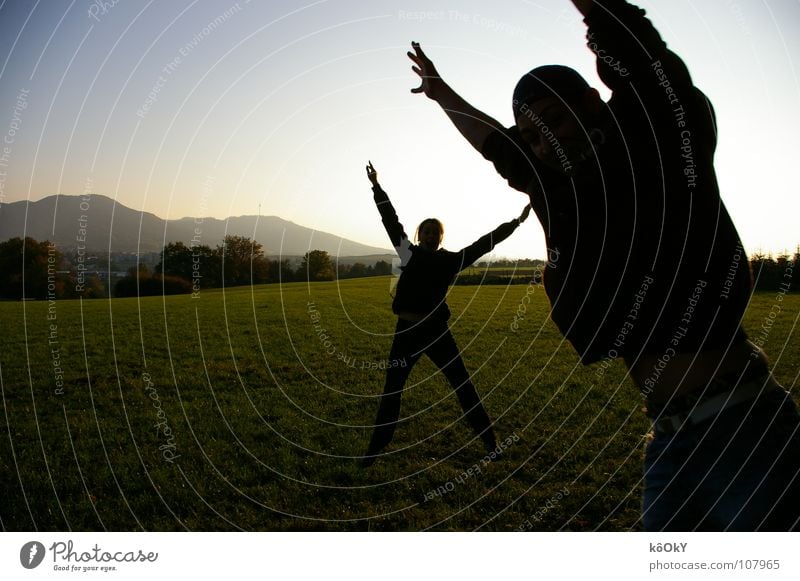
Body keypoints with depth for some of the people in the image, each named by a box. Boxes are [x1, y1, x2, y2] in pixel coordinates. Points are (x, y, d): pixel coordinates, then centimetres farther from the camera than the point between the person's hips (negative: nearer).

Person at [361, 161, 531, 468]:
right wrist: (376, 186, 13)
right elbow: (390, 220, 8)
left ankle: (489, 440, 21)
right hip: (406, 331, 1)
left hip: (437, 331, -1)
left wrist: (515, 222, 5)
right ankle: (375, 448, 17)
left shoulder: (451, 259, 2)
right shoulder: (408, 253, 4)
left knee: (463, 385, 6)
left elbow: (483, 244, 4)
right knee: (391, 391, 5)